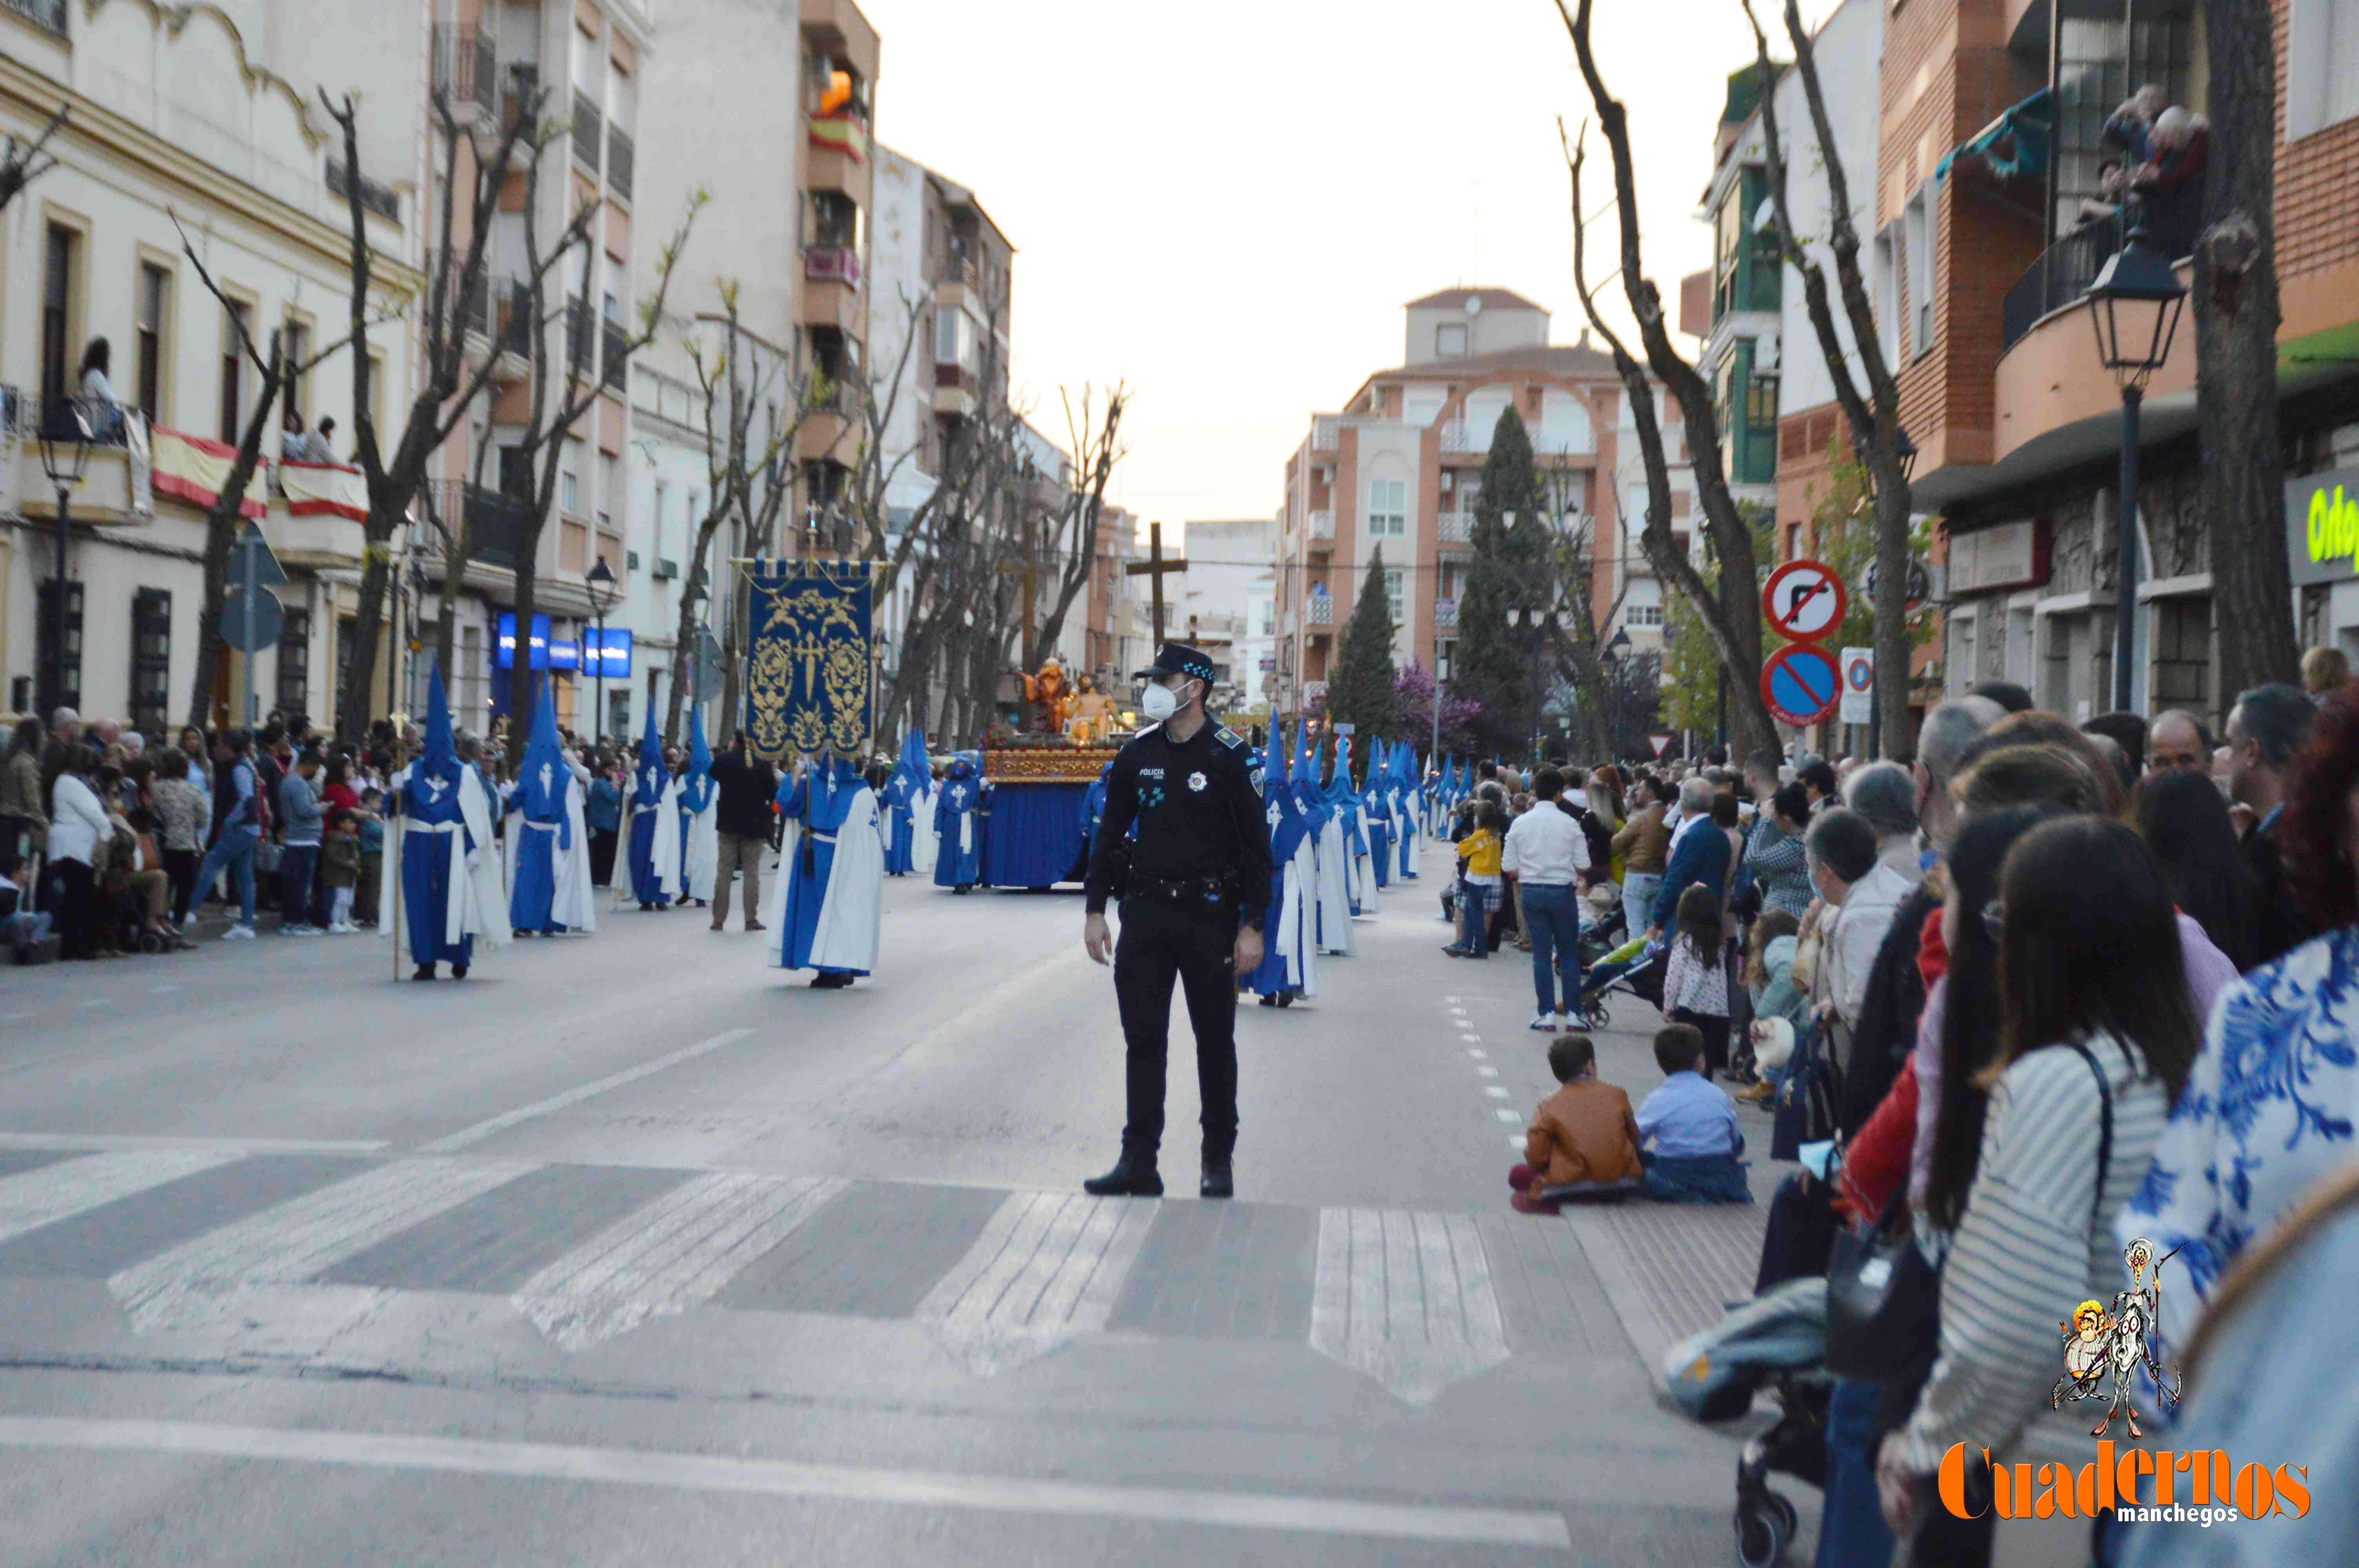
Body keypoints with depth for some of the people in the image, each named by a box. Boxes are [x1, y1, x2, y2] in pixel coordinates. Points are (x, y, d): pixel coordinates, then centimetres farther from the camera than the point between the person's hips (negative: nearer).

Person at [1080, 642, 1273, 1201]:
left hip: (1210, 914, -4)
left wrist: (1252, 925, -11)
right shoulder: (1137, 755, 7)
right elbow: (1110, 834, 13)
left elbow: (1256, 844, -6)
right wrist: (1095, 910, 8)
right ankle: (1139, 1162, 8)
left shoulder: (1228, 756, -6)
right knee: (1143, 1040, 3)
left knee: (1215, 1042, 6)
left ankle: (1219, 1163, 17)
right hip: (1146, 913, 4)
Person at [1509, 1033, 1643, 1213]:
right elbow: (1634, 1137, 10)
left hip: (1570, 1185, -1)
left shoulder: (1550, 1108, -7)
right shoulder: (1617, 1095, -1)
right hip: (1621, 1181, 1)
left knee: (1518, 1176, 18)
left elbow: (1536, 1158, -6)